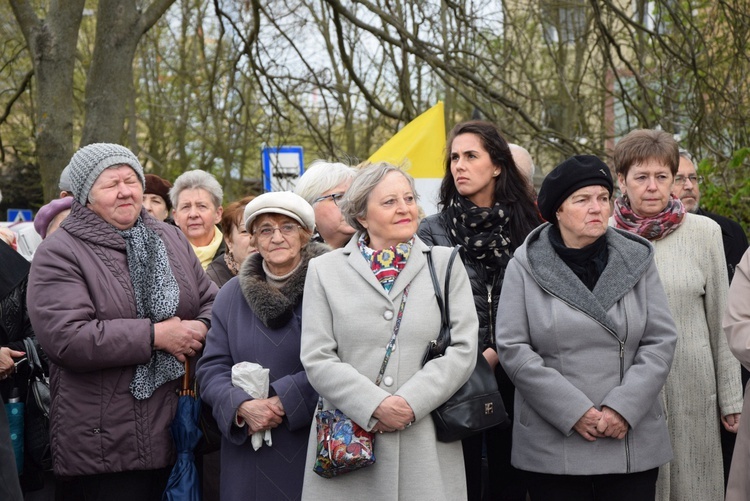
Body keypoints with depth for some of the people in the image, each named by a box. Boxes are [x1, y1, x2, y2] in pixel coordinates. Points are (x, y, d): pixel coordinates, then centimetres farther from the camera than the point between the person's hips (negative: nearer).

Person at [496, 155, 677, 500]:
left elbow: (661, 341, 1)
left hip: (634, 443, 2)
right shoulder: (526, 265, -1)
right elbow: (512, 348, -6)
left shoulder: (637, 260, 5)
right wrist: (573, 411, -13)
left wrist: (623, 408, -11)